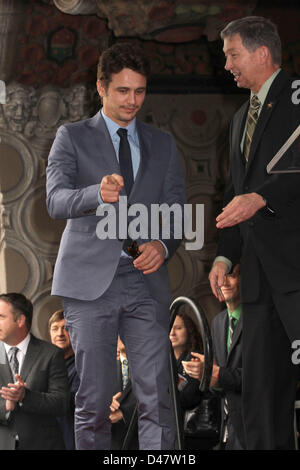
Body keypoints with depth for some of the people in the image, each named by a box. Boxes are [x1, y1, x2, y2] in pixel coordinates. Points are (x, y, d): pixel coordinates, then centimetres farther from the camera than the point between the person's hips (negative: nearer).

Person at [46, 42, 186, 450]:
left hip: (146, 280, 2)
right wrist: (98, 194, -30)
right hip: (91, 280, -2)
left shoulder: (162, 144, 17)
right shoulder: (72, 137, 7)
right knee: (94, 400, 0)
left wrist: (163, 245, -10)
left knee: (156, 398, -7)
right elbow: (56, 201, -9)